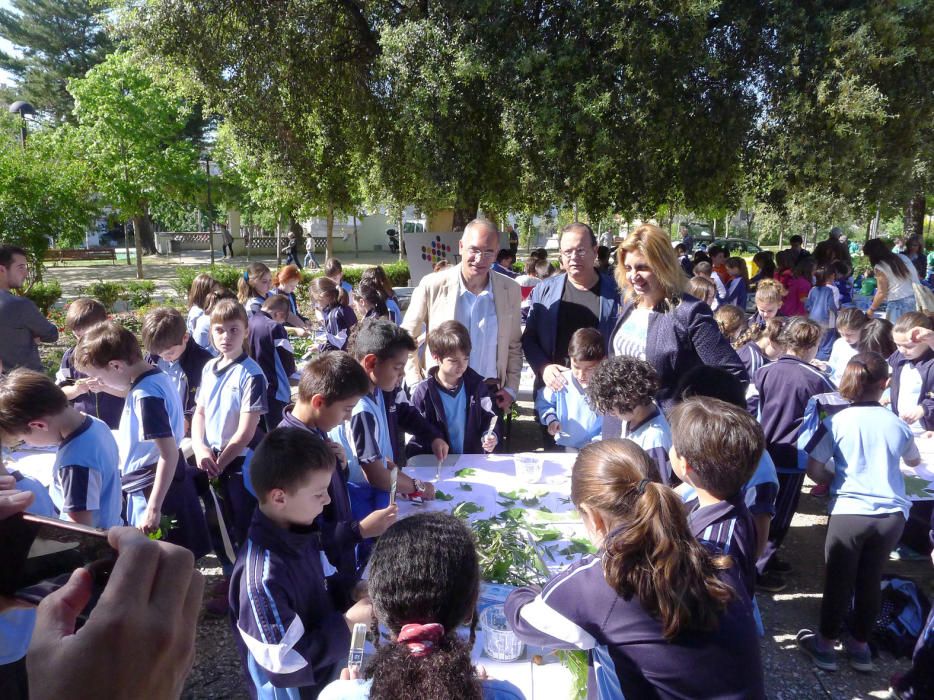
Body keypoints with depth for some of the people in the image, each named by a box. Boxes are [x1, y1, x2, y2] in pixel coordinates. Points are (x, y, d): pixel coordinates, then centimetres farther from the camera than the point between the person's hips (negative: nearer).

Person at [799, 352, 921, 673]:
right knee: (870, 580, 18)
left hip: (849, 511, -3)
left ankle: (826, 645, 25)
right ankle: (860, 646, 33)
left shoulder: (836, 422, -4)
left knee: (838, 580, 12)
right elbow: (914, 461, 27)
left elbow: (814, 470, -7)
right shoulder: (898, 424, 6)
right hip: (892, 514, 3)